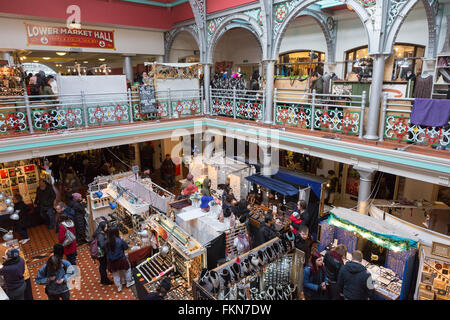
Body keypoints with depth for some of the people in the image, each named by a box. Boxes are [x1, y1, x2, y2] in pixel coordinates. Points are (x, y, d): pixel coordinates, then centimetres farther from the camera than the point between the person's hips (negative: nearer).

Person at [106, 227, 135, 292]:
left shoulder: (107, 242, -14)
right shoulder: (120, 241, -22)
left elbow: (106, 251, -4)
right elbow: (126, 247, -10)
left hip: (111, 262, 3)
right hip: (121, 259, -3)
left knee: (115, 274, 22)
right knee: (127, 269, 25)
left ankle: (119, 287, 35)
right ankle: (129, 282, 38)